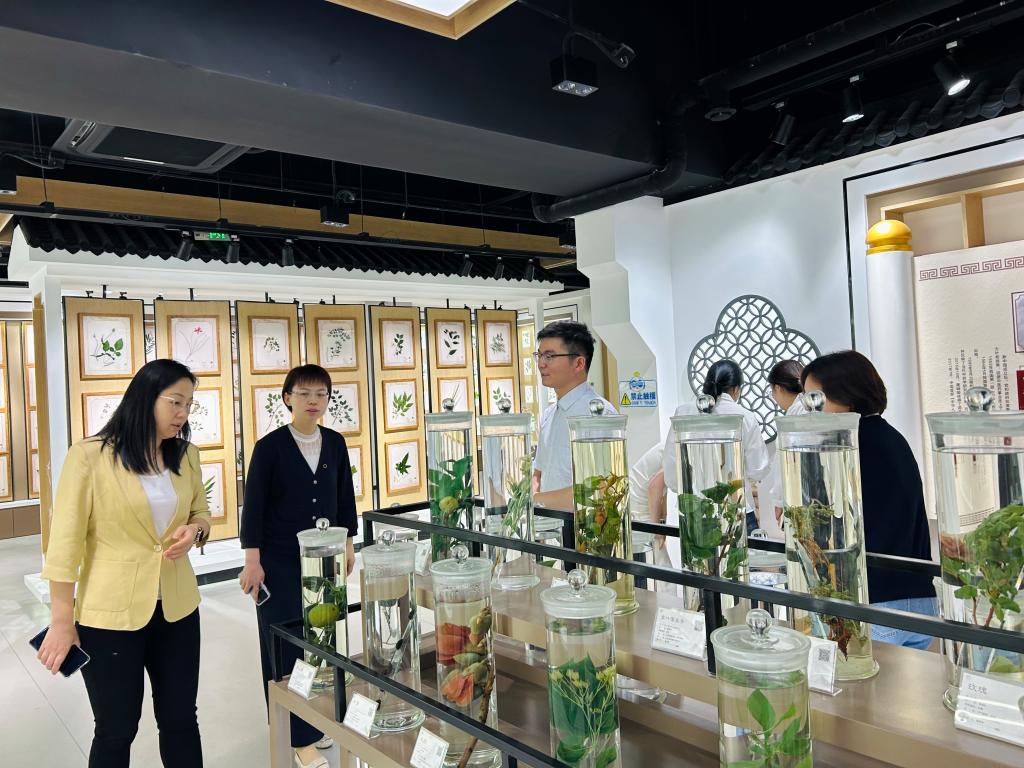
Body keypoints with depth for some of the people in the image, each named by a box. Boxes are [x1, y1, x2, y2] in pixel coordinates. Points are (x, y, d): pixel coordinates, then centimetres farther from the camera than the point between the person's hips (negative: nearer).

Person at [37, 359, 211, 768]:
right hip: (109, 614, -4)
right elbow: (65, 542, -11)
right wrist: (62, 621, -9)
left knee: (180, 720, 15)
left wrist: (195, 530, -8)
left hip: (177, 608, 5)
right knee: (116, 731, 12)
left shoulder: (187, 455, 2)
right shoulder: (88, 456, -14)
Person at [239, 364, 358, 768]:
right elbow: (254, 505, -10)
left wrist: (347, 544, 11)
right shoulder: (269, 446, -10)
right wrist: (253, 561, -12)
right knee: (285, 645, 1)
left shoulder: (335, 443, 2)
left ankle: (315, 722, 28)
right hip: (280, 560, -4)